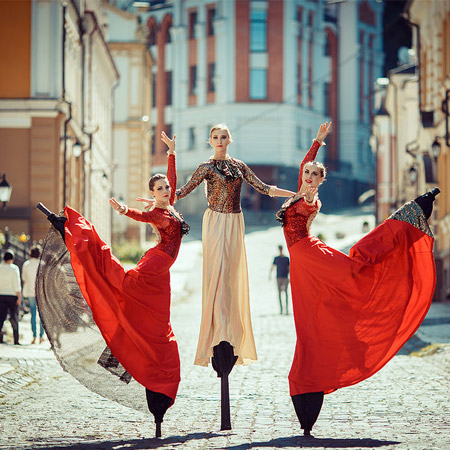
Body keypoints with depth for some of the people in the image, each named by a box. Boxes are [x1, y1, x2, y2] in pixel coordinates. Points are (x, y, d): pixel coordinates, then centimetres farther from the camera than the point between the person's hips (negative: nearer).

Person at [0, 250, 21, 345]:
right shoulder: (14, 268, -9)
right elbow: (16, 284, -13)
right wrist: (19, 297, -10)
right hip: (12, 295, -3)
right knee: (14, 317, 5)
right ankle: (16, 340, 6)